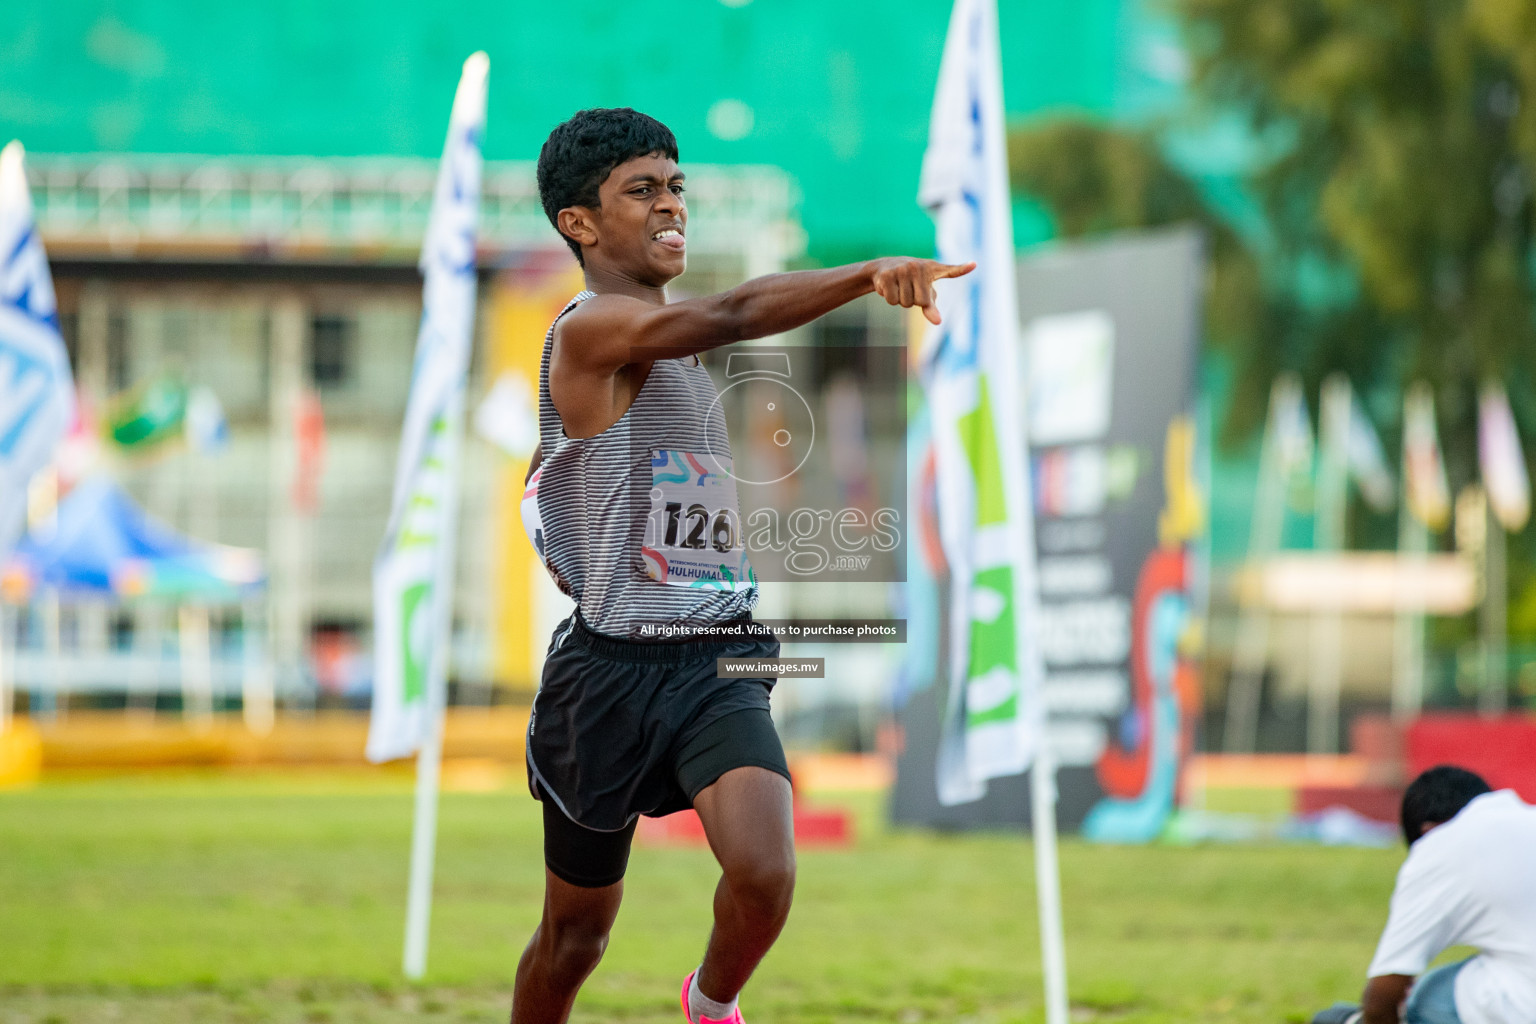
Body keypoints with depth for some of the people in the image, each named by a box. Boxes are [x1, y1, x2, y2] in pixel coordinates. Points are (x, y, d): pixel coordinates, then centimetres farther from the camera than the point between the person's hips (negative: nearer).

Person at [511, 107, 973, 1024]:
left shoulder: (672, 343, 15)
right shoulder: (593, 329, -13)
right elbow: (734, 314, -33)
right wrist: (870, 274, -43)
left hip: (718, 663, 6)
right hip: (616, 668, -6)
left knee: (765, 874, -20)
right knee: (576, 932, 10)